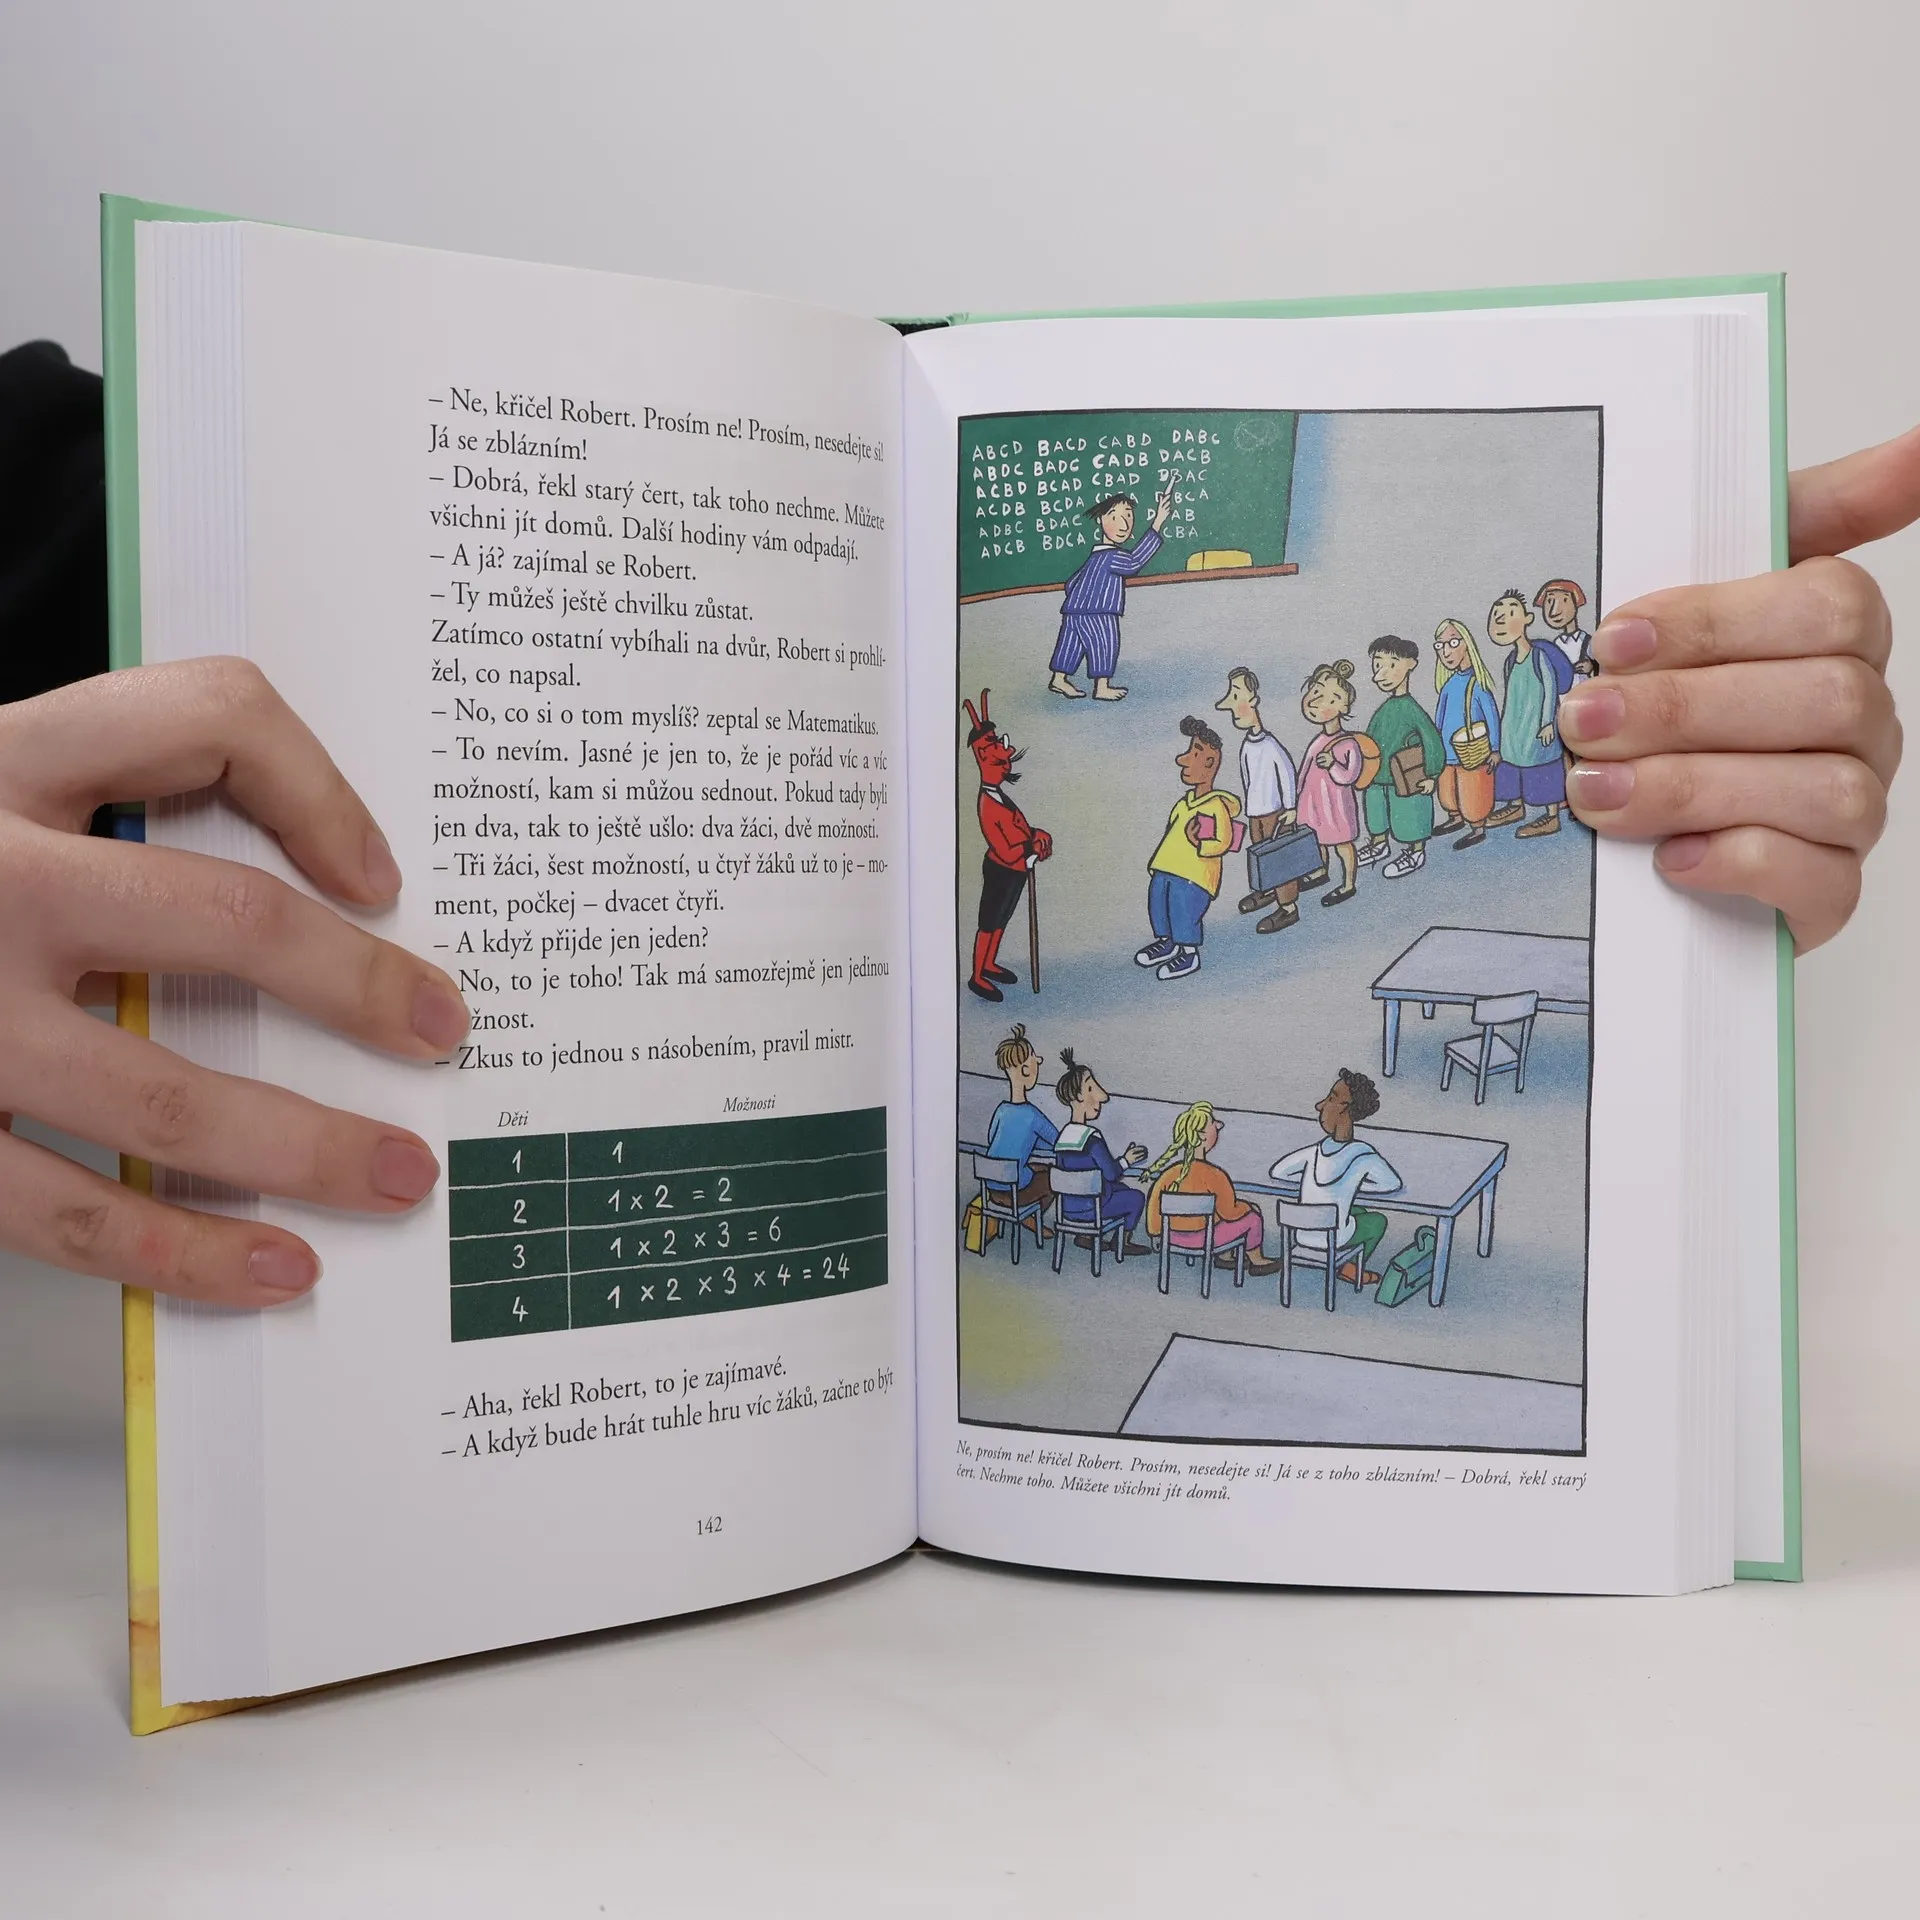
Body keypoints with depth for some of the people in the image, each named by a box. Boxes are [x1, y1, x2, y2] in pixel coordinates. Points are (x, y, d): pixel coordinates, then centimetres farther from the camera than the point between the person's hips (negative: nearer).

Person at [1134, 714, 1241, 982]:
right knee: (1158, 902, 14)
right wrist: (1157, 862, 21)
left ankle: (1189, 954, 8)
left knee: (1183, 909, -9)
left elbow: (1223, 842, -16)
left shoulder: (1216, 806, -14)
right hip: (1165, 869, 9)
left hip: (1194, 873, -9)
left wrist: (1199, 845, -29)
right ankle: (1166, 941, 35)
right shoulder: (1185, 803, 11)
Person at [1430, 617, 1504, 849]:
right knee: (1447, 787, 23)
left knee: (1470, 791, 6)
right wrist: (1437, 739, 17)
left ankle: (1478, 829, 24)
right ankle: (1455, 818, 45)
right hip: (1447, 751, 7)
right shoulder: (1450, 682, -3)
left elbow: (1492, 715, -16)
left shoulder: (1476, 684, -22)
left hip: (1471, 752, -7)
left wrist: (1495, 749, -13)